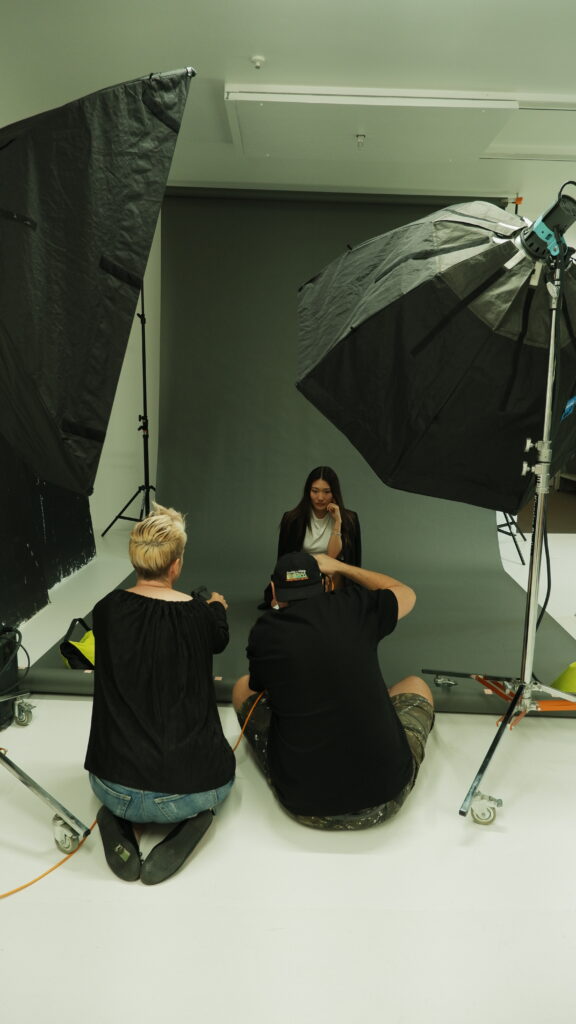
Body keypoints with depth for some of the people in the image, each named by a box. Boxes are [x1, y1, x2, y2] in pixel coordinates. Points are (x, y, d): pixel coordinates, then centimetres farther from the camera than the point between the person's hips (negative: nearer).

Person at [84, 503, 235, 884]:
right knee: (218, 767, 34)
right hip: (190, 789, -2)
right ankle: (190, 821, 3)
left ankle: (118, 818, 8)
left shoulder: (106, 611, -6)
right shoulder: (200, 616, -12)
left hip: (113, 786, 3)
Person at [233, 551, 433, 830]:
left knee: (242, 687, 20)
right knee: (416, 685, 26)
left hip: (305, 806, 0)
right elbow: (407, 595, 17)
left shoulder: (263, 631, -6)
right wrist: (340, 566, 21)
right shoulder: (352, 605, -6)